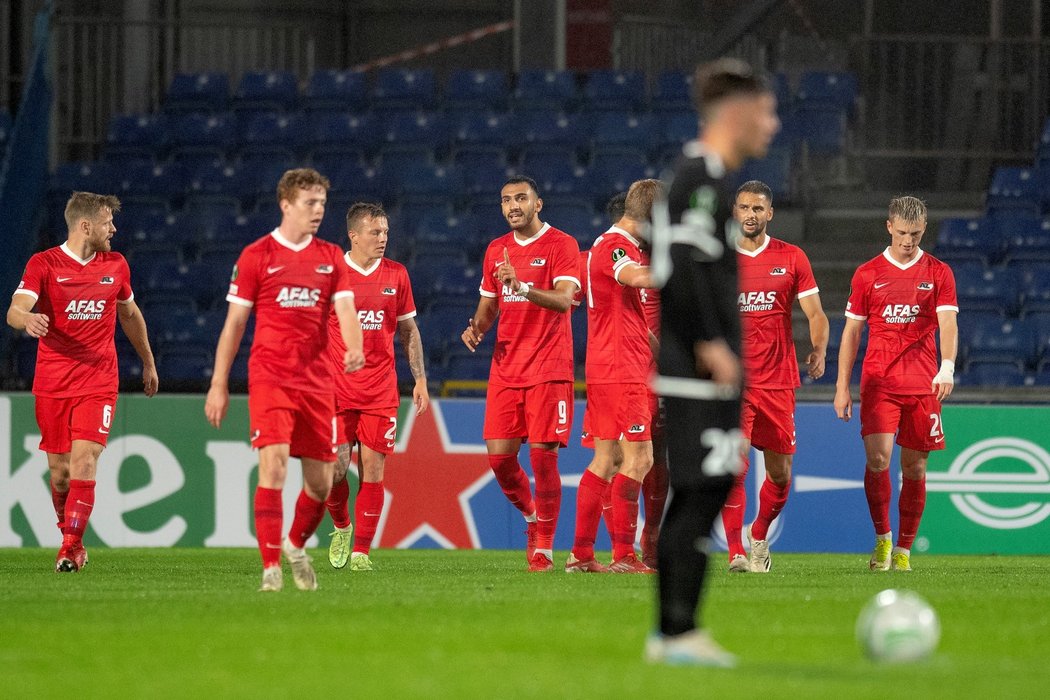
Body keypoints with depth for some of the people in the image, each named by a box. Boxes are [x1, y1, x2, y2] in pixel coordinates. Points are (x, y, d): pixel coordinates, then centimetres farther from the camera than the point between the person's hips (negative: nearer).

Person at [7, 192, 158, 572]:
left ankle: (70, 549, -14)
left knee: (84, 462, -15)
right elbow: (14, 311, -17)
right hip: (52, 383, -1)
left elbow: (130, 315, 25)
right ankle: (71, 537, 27)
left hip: (98, 381, 1)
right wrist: (27, 319, -41)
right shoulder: (44, 264, -4)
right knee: (59, 471, 5)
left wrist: (148, 362, 32)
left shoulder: (116, 266, 8)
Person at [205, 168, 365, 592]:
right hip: (270, 378, -4)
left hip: (317, 380, 4)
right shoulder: (256, 255, 1)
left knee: (320, 481, 6)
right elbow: (234, 323, 4)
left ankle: (296, 546, 34)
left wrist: (354, 346, -24)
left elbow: (345, 309, -1)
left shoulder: (331, 257, 11)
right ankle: (271, 568, -14)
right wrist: (219, 384, 2)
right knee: (273, 465, -17)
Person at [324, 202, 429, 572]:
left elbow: (409, 331, 15)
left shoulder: (396, 274, 7)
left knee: (373, 469, -2)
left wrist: (420, 379, 9)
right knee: (335, 468, -8)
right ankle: (341, 528, 20)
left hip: (381, 390, 2)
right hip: (336, 388, -2)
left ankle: (361, 551, 4)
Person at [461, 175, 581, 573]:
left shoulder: (560, 245, -5)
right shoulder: (495, 251, 14)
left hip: (548, 371, -5)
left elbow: (564, 299, -18)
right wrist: (477, 328, 0)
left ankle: (544, 547, 1)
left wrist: (522, 287, -34)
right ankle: (531, 516, 25)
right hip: (505, 370, 5)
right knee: (499, 457, -1)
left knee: (543, 455, -8)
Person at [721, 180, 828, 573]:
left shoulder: (791, 258, 6)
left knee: (780, 474, 8)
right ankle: (736, 553, -13)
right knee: (733, 467, -16)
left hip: (777, 381, 2)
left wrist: (819, 351, -14)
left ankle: (759, 535, 33)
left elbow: (815, 313, 3)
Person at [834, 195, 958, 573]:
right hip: (878, 382, 0)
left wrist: (947, 368, -24)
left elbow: (947, 323, -6)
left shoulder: (938, 273, 5)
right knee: (878, 459, -16)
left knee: (914, 467, 3)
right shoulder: (868, 273, 6)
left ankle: (903, 549, 13)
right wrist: (842, 386, 4)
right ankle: (882, 538, 1)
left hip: (923, 385, 0)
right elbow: (851, 331, 9)